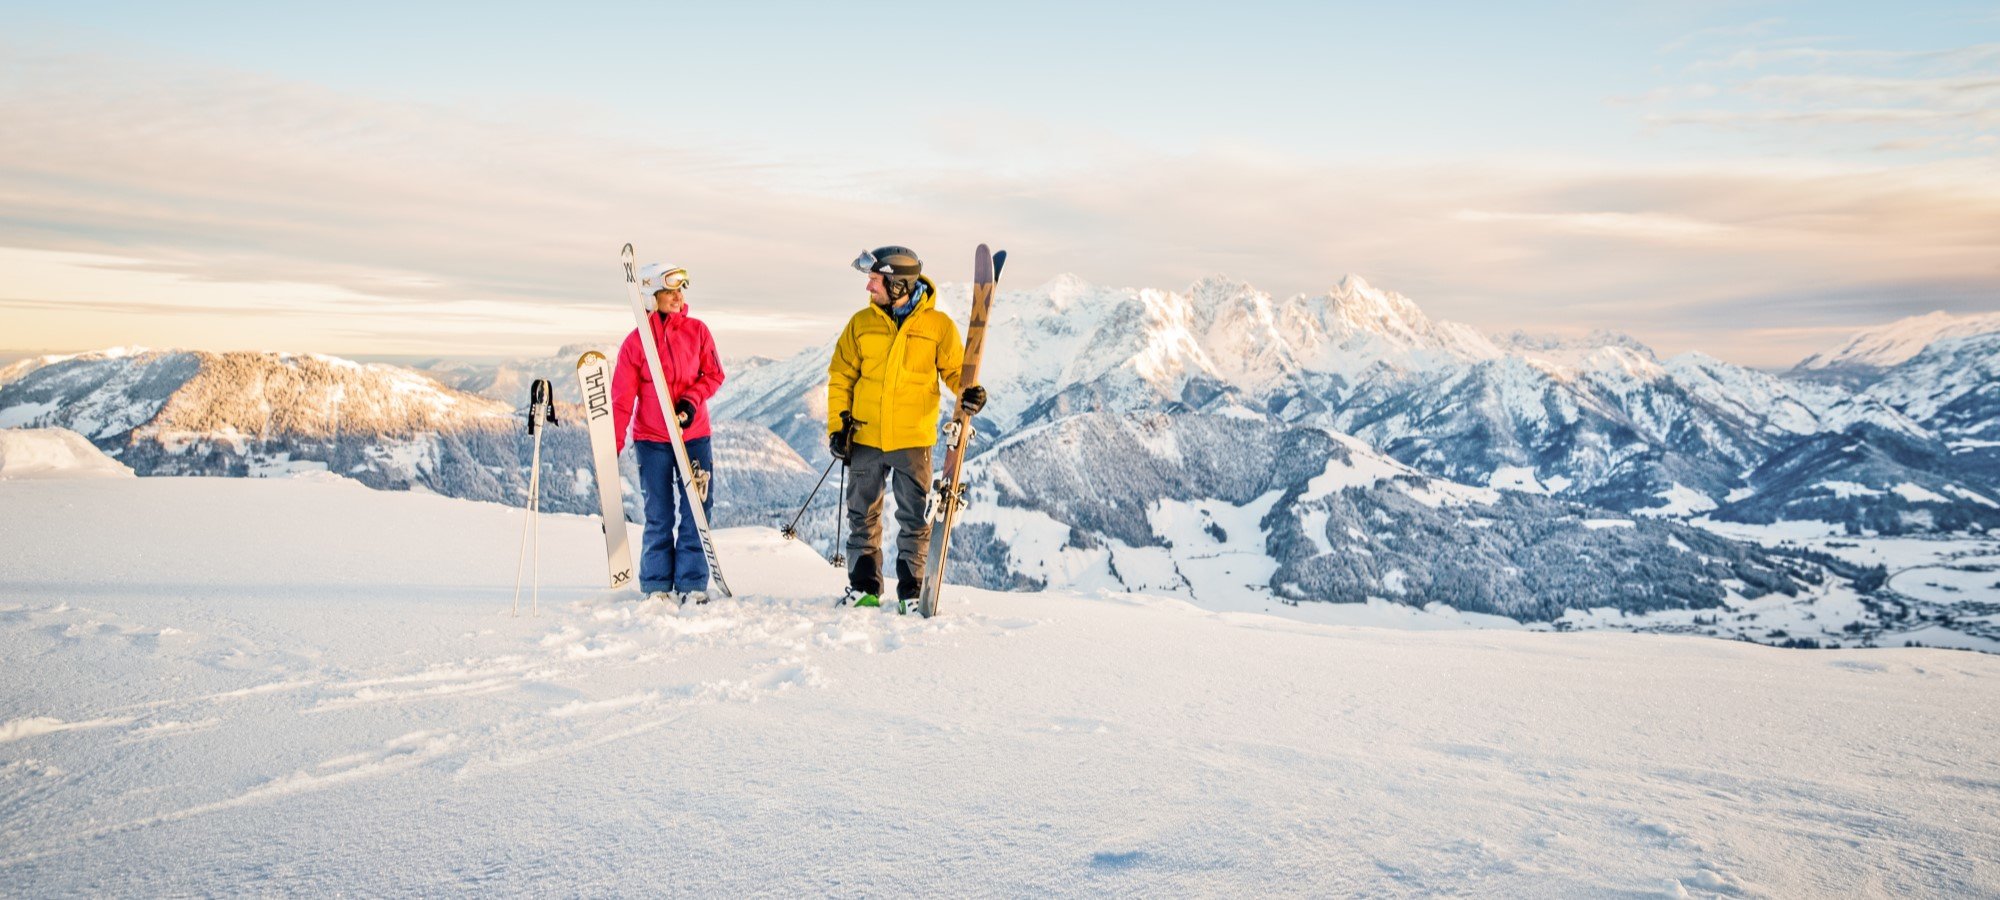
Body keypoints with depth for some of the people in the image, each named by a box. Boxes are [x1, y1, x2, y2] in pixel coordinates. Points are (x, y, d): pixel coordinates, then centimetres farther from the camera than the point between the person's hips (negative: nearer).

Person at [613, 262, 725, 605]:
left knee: (696, 512, 1)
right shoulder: (635, 341, -3)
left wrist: (692, 399, -13)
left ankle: (693, 584, 9)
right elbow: (622, 397, -3)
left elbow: (713, 374, 6)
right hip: (651, 439, -1)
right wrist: (613, 445, -8)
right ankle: (657, 587, 12)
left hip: (694, 435, 2)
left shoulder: (697, 331, 2)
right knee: (659, 517, 4)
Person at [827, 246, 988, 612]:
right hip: (865, 437, 3)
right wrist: (837, 426, 1)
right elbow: (841, 377, 8)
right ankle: (863, 587, 20)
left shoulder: (938, 325, -3)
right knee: (863, 515, 9)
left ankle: (911, 591, 13)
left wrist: (969, 392, -17)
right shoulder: (861, 323, 4)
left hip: (913, 439, -2)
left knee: (914, 519, 2)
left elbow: (954, 369, 5)